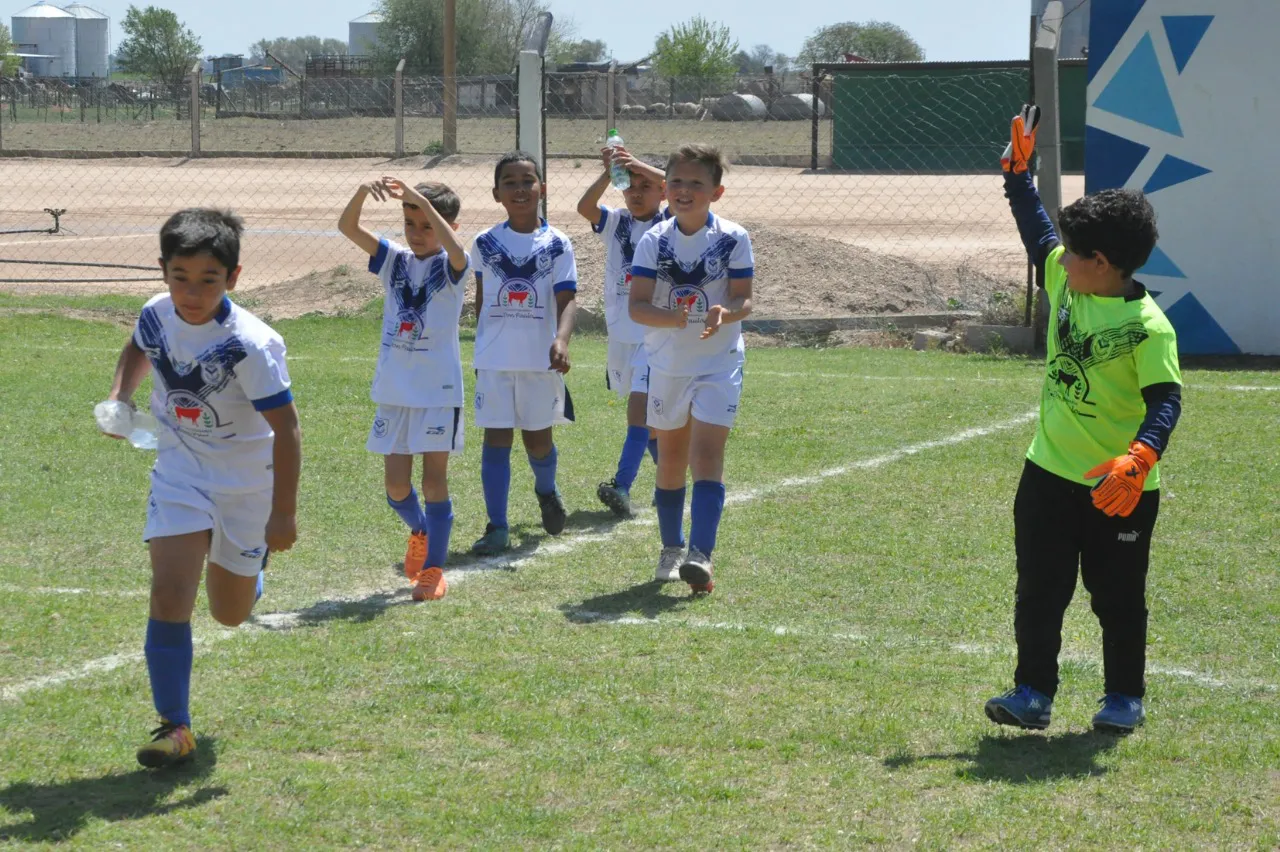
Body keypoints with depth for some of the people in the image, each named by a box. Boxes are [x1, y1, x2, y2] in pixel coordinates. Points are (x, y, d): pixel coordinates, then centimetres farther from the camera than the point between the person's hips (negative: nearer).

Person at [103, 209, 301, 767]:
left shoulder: (250, 345, -27)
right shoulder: (157, 314, -10)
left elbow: (285, 427, -22)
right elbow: (138, 350, 16)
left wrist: (283, 512, -21)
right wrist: (120, 396, -3)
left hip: (246, 483, -3)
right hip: (179, 472, 3)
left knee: (230, 613, 14)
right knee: (169, 594, -16)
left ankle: (251, 561, 52)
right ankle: (174, 727, -8)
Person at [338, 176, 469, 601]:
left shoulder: (451, 267, -6)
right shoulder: (395, 260, 5)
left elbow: (454, 248, -31)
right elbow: (347, 227, -7)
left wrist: (422, 200, -38)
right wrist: (363, 191, -26)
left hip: (438, 391, -4)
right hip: (393, 390, 4)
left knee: (434, 479, -2)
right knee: (396, 484, 7)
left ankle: (434, 569, 7)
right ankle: (419, 532, 37)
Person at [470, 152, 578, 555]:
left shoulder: (556, 244, -3)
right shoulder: (486, 244, 3)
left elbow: (567, 298, -10)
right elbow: (481, 298, 13)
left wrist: (561, 340, -27)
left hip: (540, 358, -1)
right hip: (494, 359, 1)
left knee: (538, 437, 11)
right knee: (496, 438, -3)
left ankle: (546, 491, 42)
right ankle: (497, 526, 1)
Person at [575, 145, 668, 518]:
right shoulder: (616, 222, 6)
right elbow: (585, 207, -12)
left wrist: (643, 167, -29)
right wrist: (609, 172, -25)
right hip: (621, 332, 5)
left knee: (640, 408, -17)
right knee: (646, 415, 16)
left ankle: (622, 487, -23)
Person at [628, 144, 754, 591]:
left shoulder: (734, 239, -7)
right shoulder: (654, 241, -4)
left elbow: (744, 299, -9)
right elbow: (637, 305, -11)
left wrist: (727, 313, -32)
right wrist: (669, 318, -32)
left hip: (718, 362, -3)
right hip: (666, 364, 3)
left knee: (706, 454, -15)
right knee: (670, 459, 14)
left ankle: (701, 555, -23)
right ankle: (671, 549, 30)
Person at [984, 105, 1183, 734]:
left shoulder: (1149, 326, -19)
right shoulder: (1064, 282, 1)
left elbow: (1165, 400, -26)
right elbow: (1036, 227, 17)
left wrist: (1139, 458, -41)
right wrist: (1018, 170, 18)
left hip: (1119, 488, -6)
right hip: (1050, 473, 6)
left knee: (1118, 597, 8)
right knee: (1039, 591, 6)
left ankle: (1125, 698, 22)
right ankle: (1033, 693, 13)